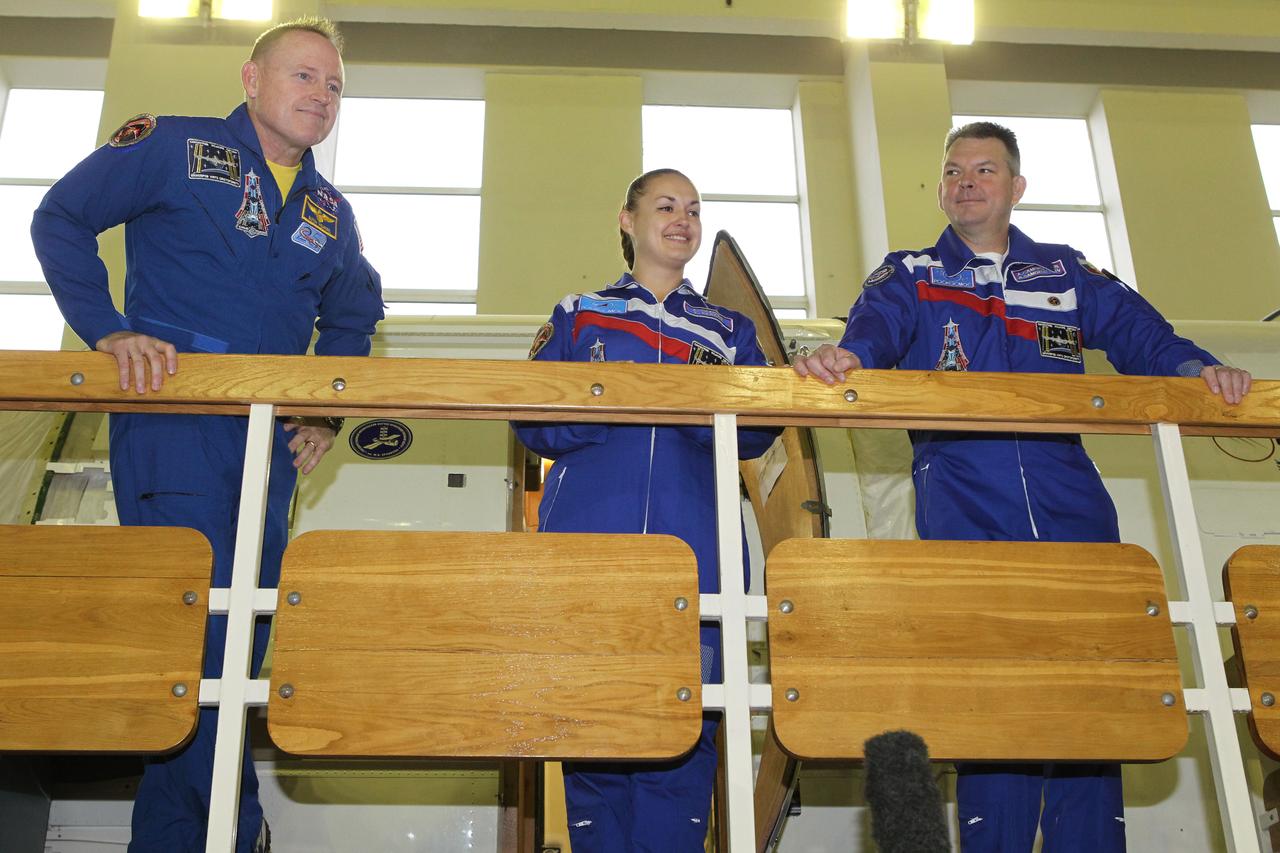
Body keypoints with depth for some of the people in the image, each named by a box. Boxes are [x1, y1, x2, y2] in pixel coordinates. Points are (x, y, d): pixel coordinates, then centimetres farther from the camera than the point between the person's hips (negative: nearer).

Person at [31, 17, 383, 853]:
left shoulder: (331, 214, 17)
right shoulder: (173, 147, 3)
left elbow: (352, 319, 28)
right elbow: (61, 221, 2)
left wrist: (327, 411, 15)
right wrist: (109, 331, -10)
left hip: (271, 443, 6)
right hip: (171, 426, -6)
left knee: (239, 639, 6)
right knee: (195, 628, -12)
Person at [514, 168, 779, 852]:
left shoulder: (730, 330, 22)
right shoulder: (578, 314, 18)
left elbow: (755, 434, 9)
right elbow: (532, 425, 8)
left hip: (695, 554, 1)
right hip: (591, 540, -1)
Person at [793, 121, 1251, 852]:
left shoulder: (1068, 275, 19)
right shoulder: (909, 277, 13)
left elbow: (1142, 335, 7)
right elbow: (873, 330, -7)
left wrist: (1197, 368, -14)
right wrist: (841, 357, -30)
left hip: (1072, 516, 2)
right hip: (967, 523, -2)